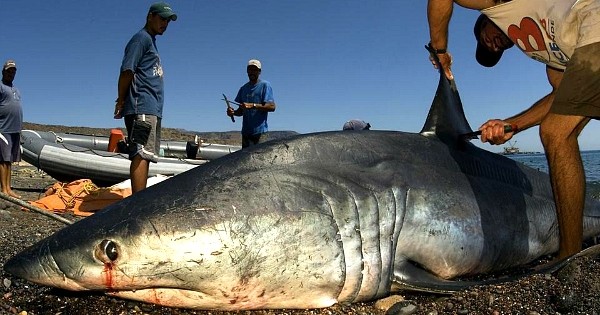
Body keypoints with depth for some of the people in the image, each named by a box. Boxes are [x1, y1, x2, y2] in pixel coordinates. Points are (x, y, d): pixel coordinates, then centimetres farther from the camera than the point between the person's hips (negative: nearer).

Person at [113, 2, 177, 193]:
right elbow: (127, 71, -12)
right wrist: (121, 101, -7)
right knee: (141, 155, -15)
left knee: (144, 156, 8)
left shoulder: (150, 41, 26)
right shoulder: (141, 38, -3)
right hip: (142, 108, -10)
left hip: (151, 110, 10)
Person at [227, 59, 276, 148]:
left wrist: (253, 105, -22)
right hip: (246, 131, 6)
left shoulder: (265, 85, -2)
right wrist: (233, 112, -4)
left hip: (260, 131, -6)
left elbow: (272, 107, -13)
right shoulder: (243, 88, 16)